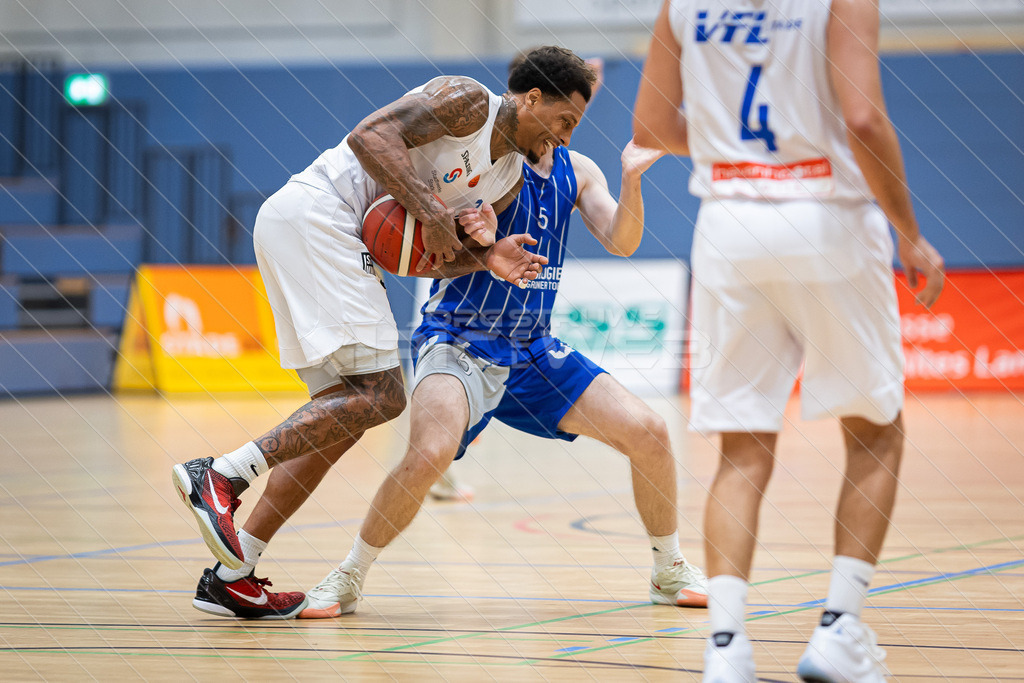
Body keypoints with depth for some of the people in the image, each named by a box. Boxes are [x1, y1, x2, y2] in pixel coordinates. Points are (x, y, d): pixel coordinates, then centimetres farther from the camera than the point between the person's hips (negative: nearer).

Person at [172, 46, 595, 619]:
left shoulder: (510, 179, 19)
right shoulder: (467, 101, -7)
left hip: (346, 247, 10)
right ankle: (220, 475, -21)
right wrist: (432, 214, -20)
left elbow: (424, 258, 14)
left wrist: (484, 257, -5)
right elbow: (370, 137, -18)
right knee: (381, 395, -16)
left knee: (347, 411, 7)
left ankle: (232, 577, 6)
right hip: (311, 214, -10)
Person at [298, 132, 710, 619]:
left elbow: (621, 242, -3)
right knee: (429, 453, -32)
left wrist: (631, 179, -21)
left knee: (648, 433, -3)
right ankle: (347, 579, -11)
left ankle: (670, 572, 19)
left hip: (533, 351, 6)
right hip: (459, 342, -6)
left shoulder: (577, 172, 9)